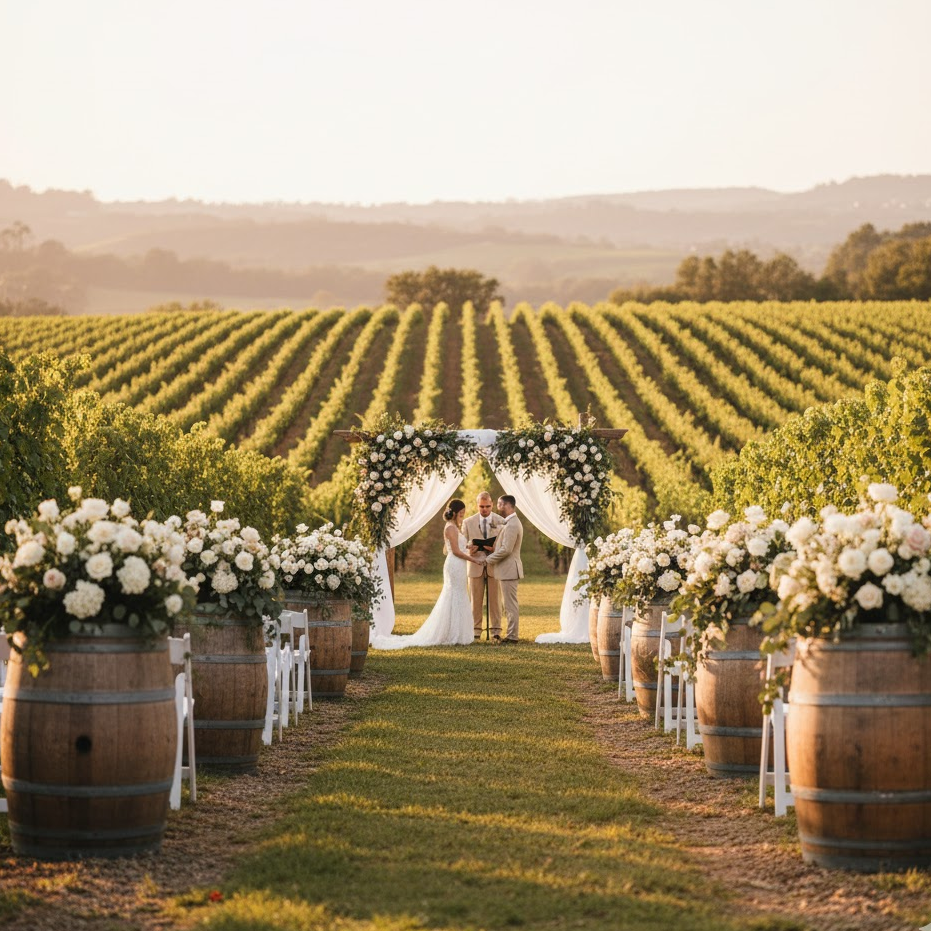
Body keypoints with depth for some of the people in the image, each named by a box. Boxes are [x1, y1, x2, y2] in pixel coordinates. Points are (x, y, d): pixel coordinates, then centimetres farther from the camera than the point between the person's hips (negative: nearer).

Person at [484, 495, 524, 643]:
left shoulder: (512, 525, -19)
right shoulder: (512, 522, 15)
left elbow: (506, 549, -23)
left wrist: (488, 560, -13)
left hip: (509, 570, -11)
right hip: (508, 569, 11)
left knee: (511, 604, -6)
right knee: (510, 604, 13)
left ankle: (512, 636, -4)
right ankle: (512, 634, 17)